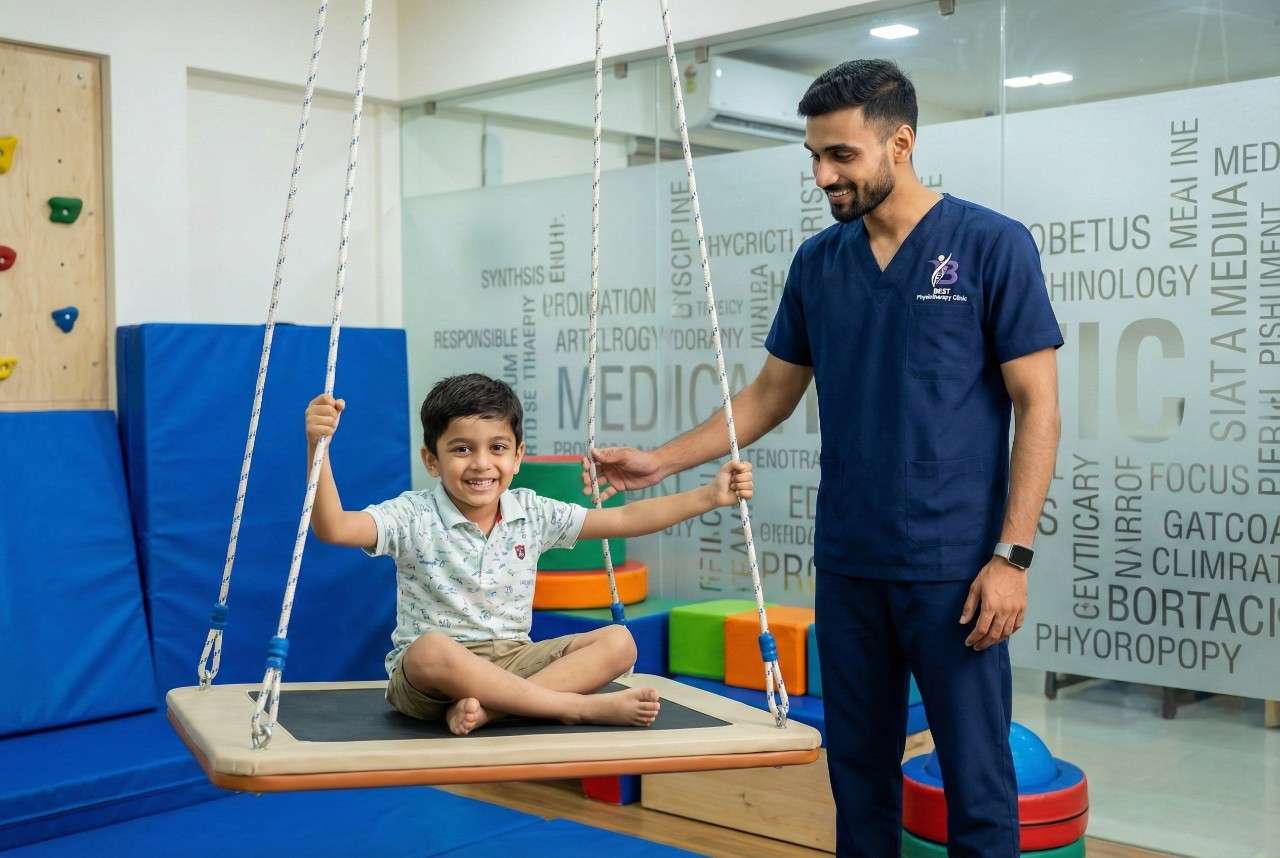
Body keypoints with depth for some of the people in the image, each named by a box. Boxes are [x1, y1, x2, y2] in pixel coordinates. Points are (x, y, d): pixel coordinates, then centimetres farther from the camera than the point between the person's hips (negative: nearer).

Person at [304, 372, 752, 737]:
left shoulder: (532, 514, 2)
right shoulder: (413, 517, -9)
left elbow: (624, 519, 3)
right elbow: (333, 528, -24)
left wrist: (709, 495, -5)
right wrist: (318, 447, -38)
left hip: (513, 660, 5)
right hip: (426, 675, -4)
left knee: (618, 642, -14)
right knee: (432, 649, -40)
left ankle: (484, 706, -30)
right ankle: (579, 707, -30)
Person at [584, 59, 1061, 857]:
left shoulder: (993, 245, -7)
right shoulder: (817, 262, 7)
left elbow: (1037, 407, -7)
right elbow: (771, 394, 14)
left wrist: (1012, 555, -13)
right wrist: (662, 460, 5)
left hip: (954, 565, -4)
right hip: (847, 563, 5)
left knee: (975, 776, 3)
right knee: (859, 765, 14)